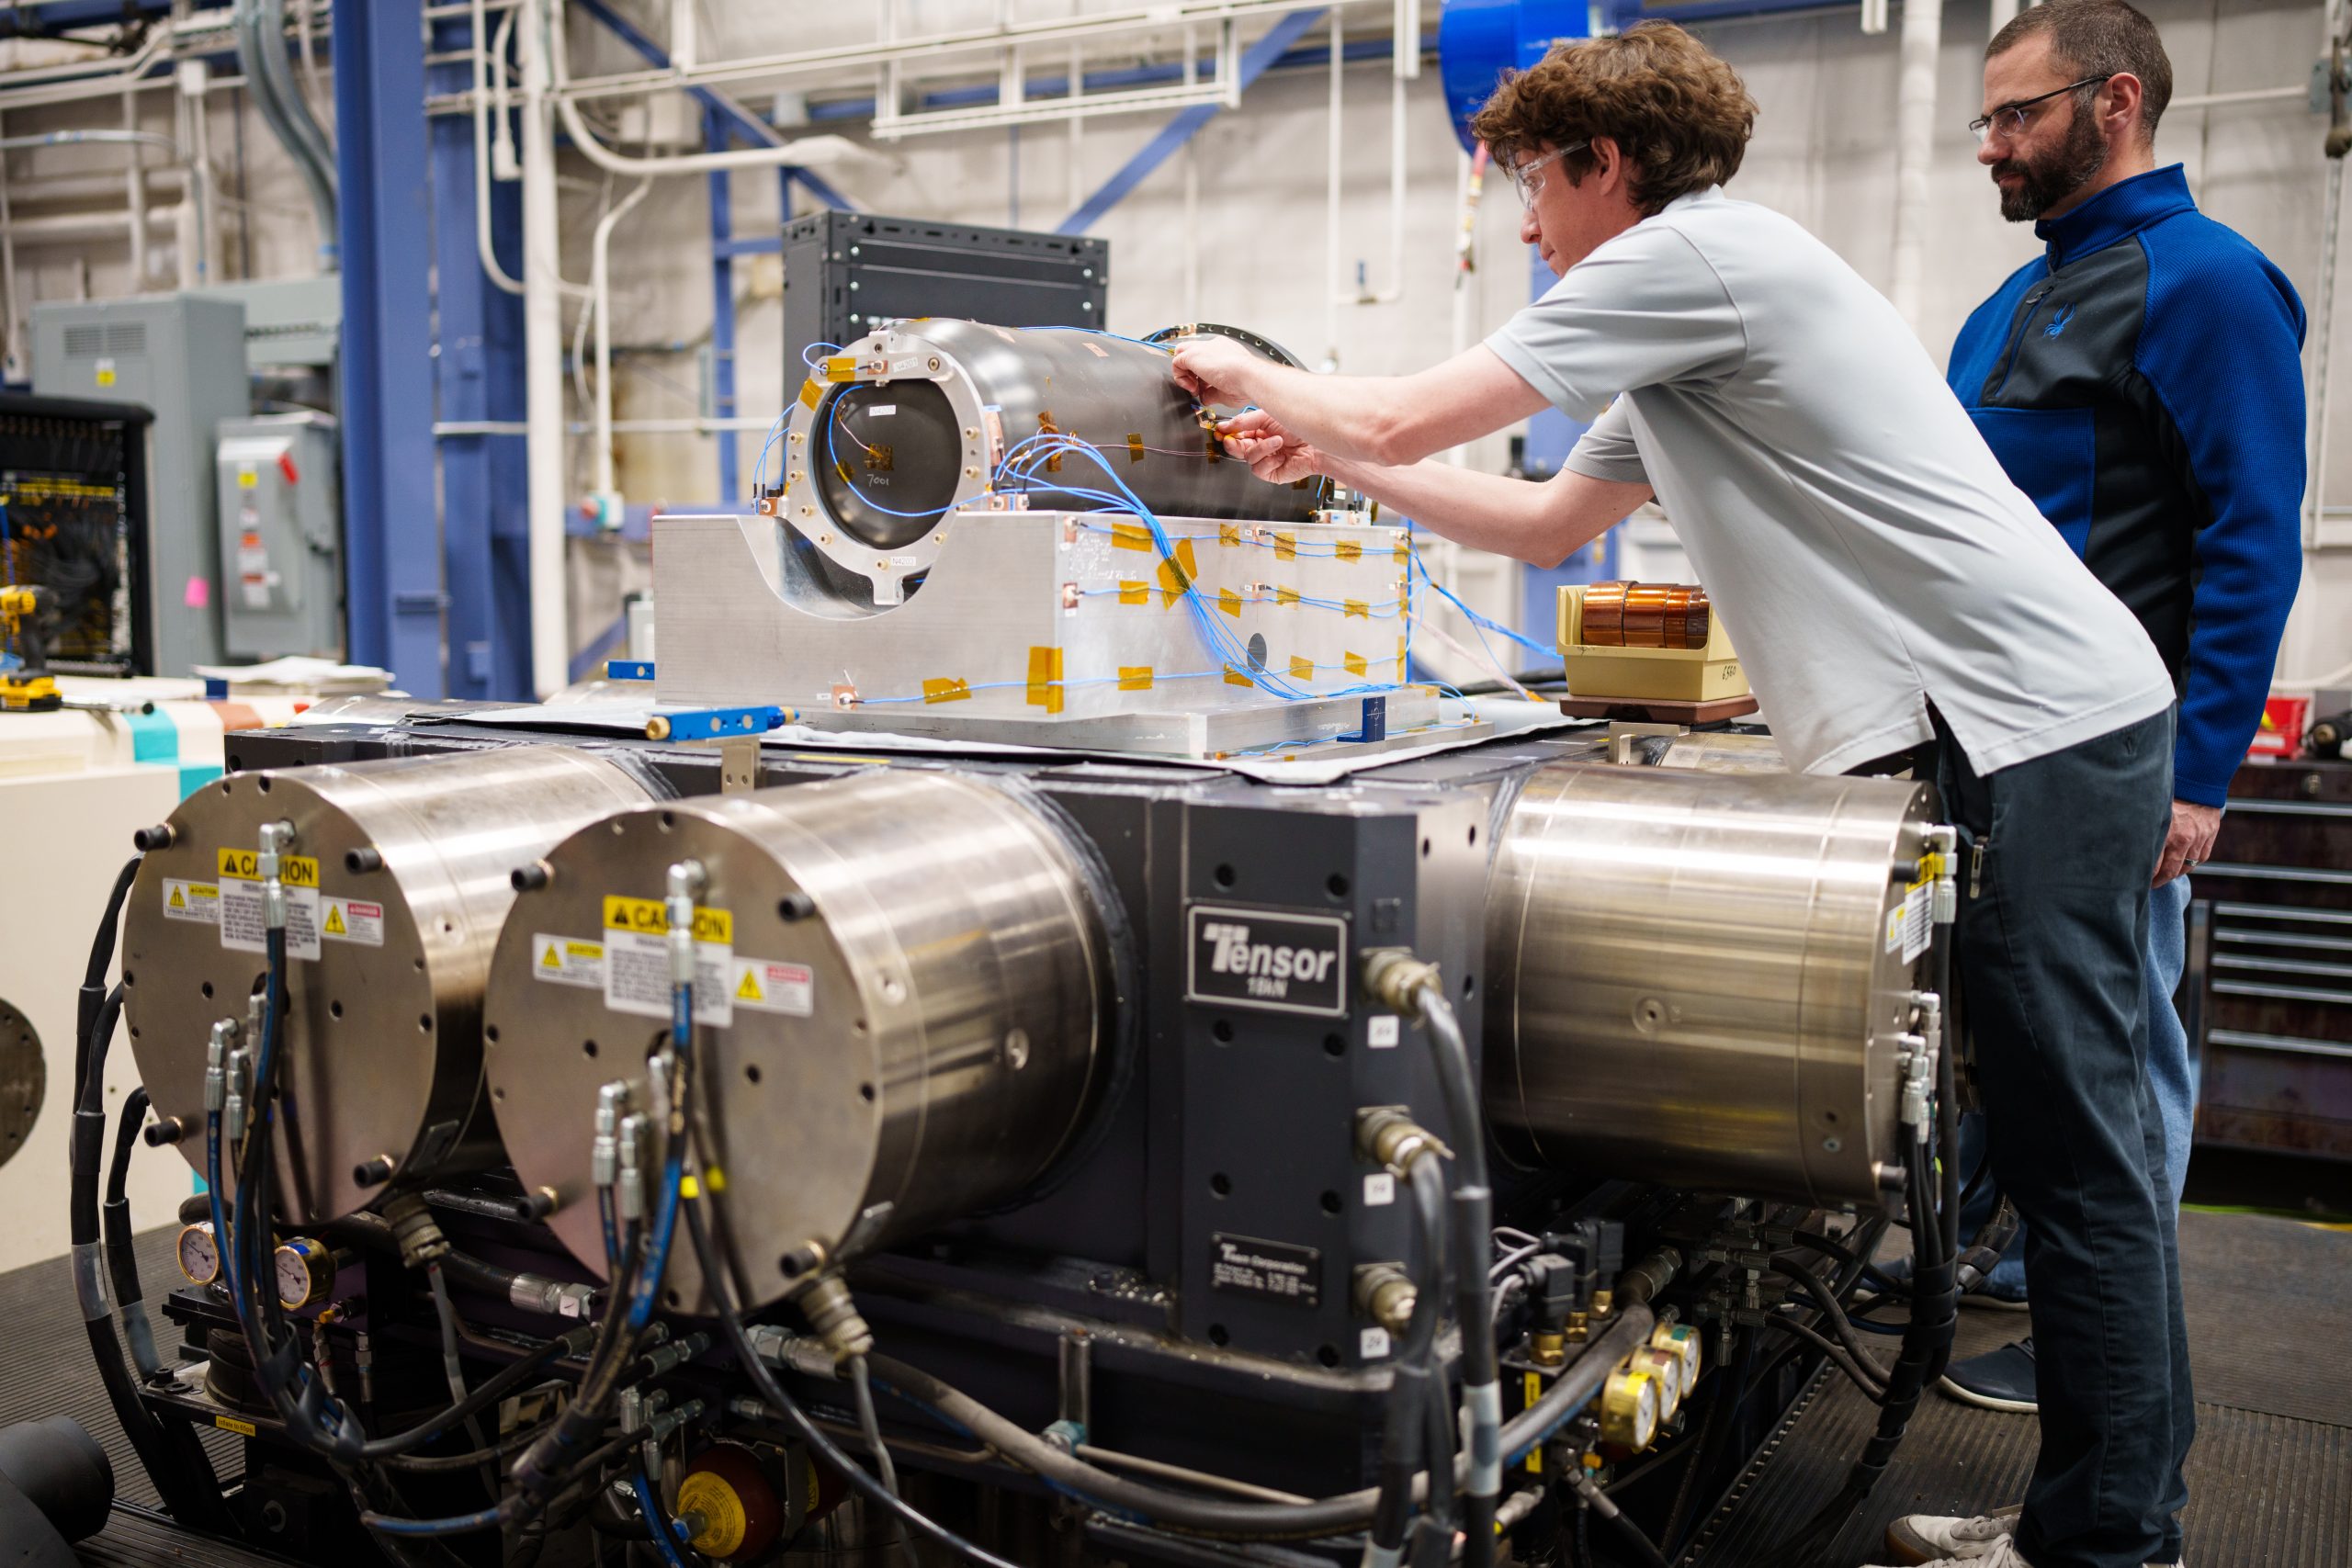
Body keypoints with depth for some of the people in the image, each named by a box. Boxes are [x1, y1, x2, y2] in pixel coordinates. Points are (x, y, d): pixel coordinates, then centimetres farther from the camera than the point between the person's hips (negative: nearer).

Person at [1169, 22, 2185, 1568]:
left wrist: (1255, 376, 10)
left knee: (2075, 1150, -5)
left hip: (2038, 721, -10)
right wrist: (1329, 455, 27)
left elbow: (1403, 413, -10)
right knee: (2083, 1135, 13)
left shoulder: (1694, 253, -9)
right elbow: (1547, 524, 29)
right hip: (2052, 727, 10)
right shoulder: (1686, 333, 22)